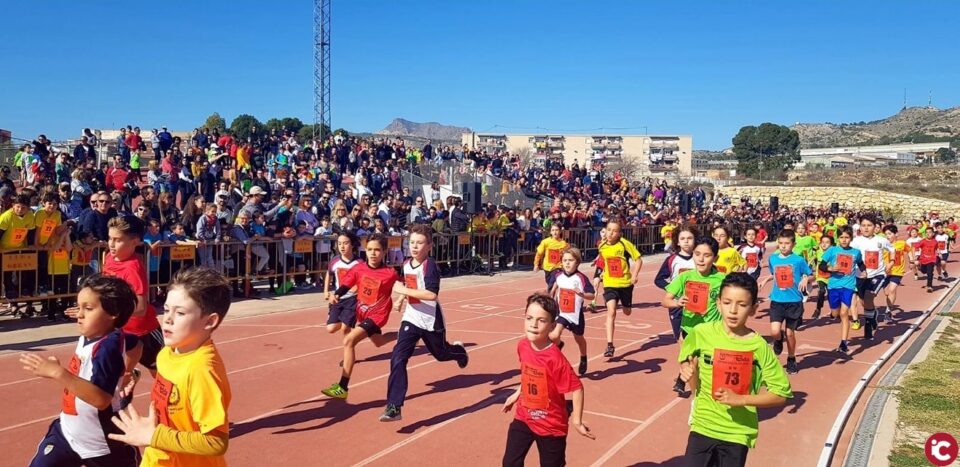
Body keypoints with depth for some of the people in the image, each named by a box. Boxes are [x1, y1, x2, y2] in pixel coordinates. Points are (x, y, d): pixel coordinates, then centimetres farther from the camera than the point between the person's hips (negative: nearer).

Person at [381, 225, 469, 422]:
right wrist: (402, 298, 13)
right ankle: (394, 407, -12)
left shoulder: (430, 266, -20)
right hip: (411, 318, 5)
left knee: (441, 354, 20)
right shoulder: (406, 264, 2)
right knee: (398, 358, -12)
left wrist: (404, 290, -29)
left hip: (431, 320, -5)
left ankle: (459, 351, 58)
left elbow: (432, 294, -32)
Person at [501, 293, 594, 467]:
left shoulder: (555, 358, -29)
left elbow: (576, 387, -23)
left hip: (551, 425, -5)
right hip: (523, 418, 5)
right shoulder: (522, 346, -10)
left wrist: (576, 421, -20)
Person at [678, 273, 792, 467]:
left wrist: (741, 399, -19)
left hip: (738, 433, -1)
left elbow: (781, 394, -7)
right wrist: (691, 375, -19)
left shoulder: (758, 346, -11)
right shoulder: (701, 334, -7)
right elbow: (694, 386, 3)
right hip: (703, 426, 1)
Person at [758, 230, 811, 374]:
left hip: (794, 301, -2)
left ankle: (791, 360, 30)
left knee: (790, 333, 8)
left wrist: (806, 279, -19)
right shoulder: (772, 259, 2)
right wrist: (766, 279, 2)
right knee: (774, 332, -13)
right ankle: (779, 340, 24)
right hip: (777, 301, 2)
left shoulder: (799, 260, -8)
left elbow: (811, 275, 1)